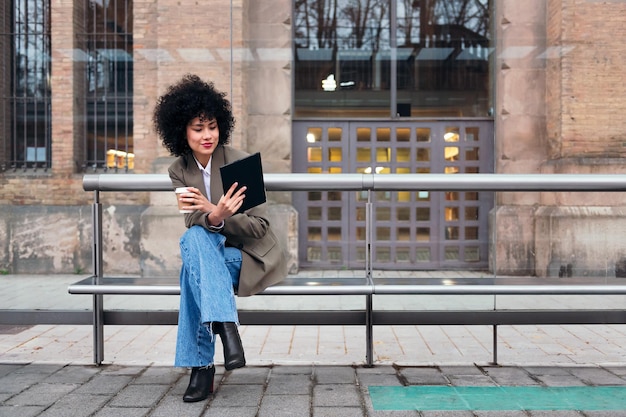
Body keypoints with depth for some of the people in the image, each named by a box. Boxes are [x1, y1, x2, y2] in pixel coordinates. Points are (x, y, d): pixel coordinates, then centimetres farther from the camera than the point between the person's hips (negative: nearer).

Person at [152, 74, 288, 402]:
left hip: (251, 257, -4)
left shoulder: (239, 161, -11)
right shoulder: (179, 170, 3)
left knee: (193, 242, -31)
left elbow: (258, 226, -13)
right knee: (193, 238, -31)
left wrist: (214, 213, -30)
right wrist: (214, 216, -35)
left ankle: (201, 364, -29)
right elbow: (194, 222, -10)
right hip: (210, 255, 4)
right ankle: (226, 329, -38)